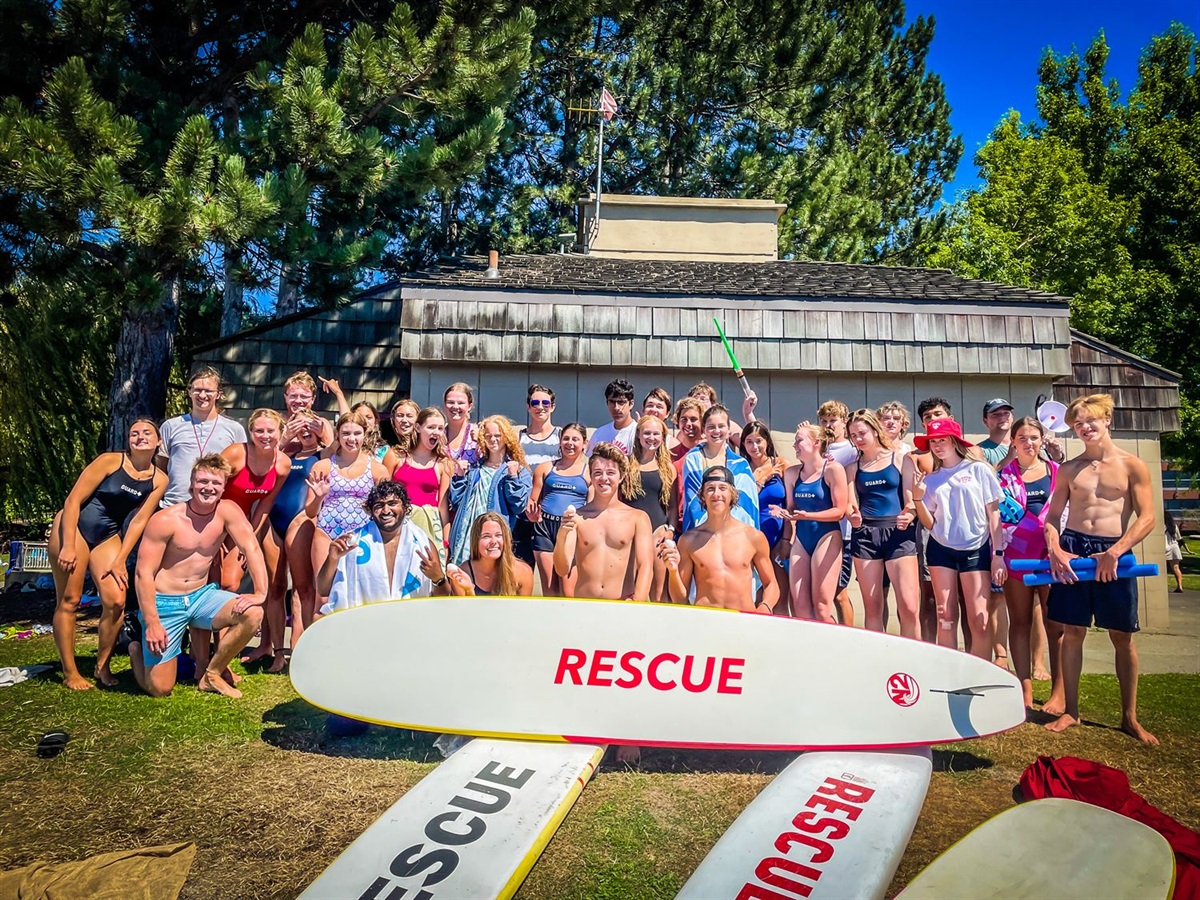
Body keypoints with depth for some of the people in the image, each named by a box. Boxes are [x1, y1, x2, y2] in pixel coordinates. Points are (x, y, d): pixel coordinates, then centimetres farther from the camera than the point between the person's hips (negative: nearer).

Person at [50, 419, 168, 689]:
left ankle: (102, 667, 13)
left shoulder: (159, 480, -3)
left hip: (108, 536, 4)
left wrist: (120, 560, -6)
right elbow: (73, 500, -14)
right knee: (69, 601, 0)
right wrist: (68, 547, -17)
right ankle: (69, 672, 11)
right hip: (73, 527, -4)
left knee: (116, 602, -6)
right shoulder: (110, 461, -14)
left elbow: (139, 521, -2)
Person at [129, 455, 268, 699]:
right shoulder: (165, 520, -14)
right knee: (160, 689, -4)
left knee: (253, 613, -23)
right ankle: (138, 651, 31)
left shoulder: (227, 511, -6)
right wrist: (151, 623, -19)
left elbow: (252, 549, -14)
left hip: (201, 596, 3)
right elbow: (144, 573, -14)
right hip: (165, 603, -3)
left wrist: (260, 593, -28)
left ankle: (212, 674, 0)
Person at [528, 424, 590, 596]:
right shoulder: (545, 468, 16)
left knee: (568, 591, -7)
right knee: (549, 590, 2)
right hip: (545, 526, 2)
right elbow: (532, 500, 17)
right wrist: (532, 514, -5)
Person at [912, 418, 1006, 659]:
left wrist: (998, 554, -5)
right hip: (941, 549, 2)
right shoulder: (930, 479, 8)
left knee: (979, 621, -6)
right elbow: (930, 524, 6)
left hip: (976, 550, -2)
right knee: (945, 618, 1)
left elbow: (993, 514, 1)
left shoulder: (978, 469, 2)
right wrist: (918, 498, -10)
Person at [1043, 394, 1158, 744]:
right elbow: (1053, 516, 8)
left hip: (1113, 552, -2)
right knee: (1072, 632, 5)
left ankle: (1130, 717, 20)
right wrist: (1054, 549, -10)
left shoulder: (1131, 465, 1)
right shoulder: (1069, 469, 9)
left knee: (1122, 636, 6)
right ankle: (1070, 711, 16)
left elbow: (1147, 518, -5)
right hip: (1072, 549, 2)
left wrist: (1114, 552, -16)